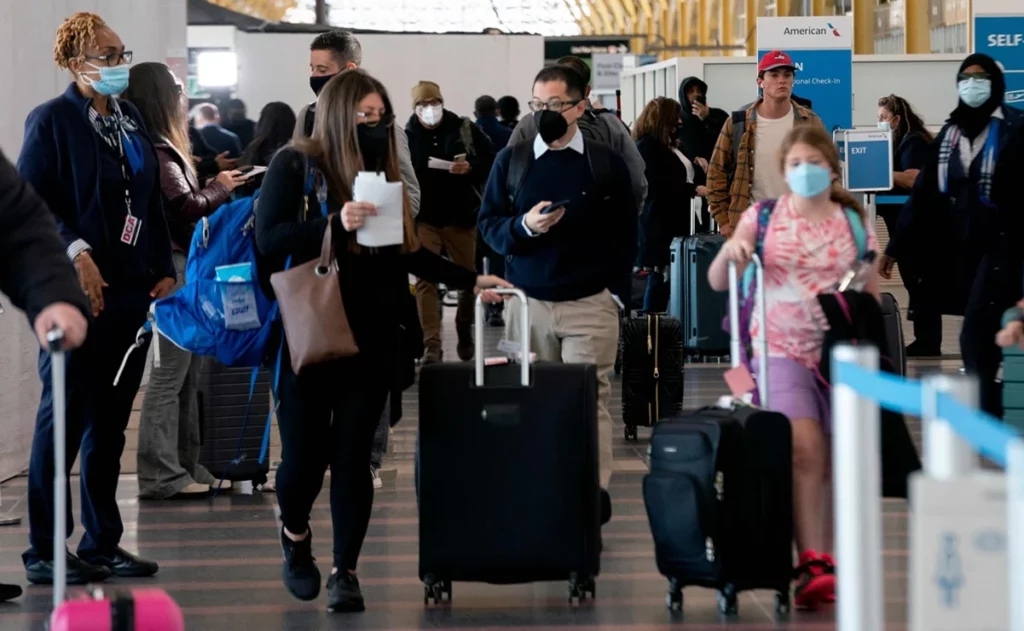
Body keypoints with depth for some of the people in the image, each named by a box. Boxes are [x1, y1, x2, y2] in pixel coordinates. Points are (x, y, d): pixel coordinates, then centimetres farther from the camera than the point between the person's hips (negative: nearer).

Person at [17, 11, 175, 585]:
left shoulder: (131, 119, 14)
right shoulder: (52, 121, -6)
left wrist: (164, 270, 10)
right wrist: (75, 252, -20)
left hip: (131, 290, 7)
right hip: (80, 290, -6)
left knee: (111, 421, 11)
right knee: (63, 418, -1)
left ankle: (103, 542, 18)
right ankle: (44, 551, 5)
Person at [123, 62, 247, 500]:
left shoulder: (154, 148, 17)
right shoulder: (155, 152, -14)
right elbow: (187, 206, -19)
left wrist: (214, 188, 3)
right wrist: (220, 189, -4)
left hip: (178, 265, 10)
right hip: (169, 266, -10)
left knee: (186, 372, 11)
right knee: (170, 371, -8)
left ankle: (183, 466, 14)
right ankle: (162, 475, -6)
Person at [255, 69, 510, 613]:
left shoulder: (383, 170, 12)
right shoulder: (294, 166, -4)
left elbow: (410, 252, 17)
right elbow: (268, 240, -12)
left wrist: (469, 279, 11)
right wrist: (334, 224, -24)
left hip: (372, 338, 4)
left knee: (353, 455, 1)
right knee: (304, 453, -1)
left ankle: (345, 572, 8)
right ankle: (295, 534, 30)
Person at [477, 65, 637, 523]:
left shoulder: (607, 163, 4)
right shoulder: (511, 160, 7)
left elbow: (625, 233, 7)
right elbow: (488, 224, 6)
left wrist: (617, 291, -1)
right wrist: (524, 226, -14)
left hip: (591, 303, -2)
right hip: (527, 301, 2)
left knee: (589, 399, -6)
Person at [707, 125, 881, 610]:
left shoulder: (855, 225, 8)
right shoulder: (762, 217, 6)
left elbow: (872, 298, 13)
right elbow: (717, 283, 3)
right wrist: (728, 253, -18)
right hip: (782, 352, -2)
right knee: (803, 450, -20)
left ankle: (838, 560, 13)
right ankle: (812, 564, -23)